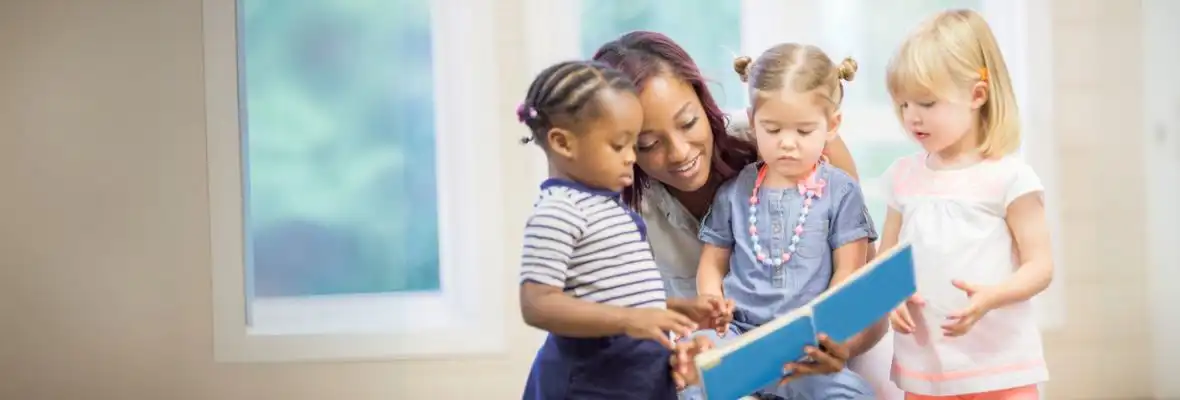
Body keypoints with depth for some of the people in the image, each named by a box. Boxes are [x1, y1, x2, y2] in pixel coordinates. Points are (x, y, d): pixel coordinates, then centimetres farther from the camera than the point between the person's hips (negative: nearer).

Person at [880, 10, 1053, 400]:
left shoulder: (1008, 176, -7)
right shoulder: (903, 176, 8)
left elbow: (1041, 266, -8)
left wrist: (990, 297, -25)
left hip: (998, 369, -5)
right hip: (923, 367, 5)